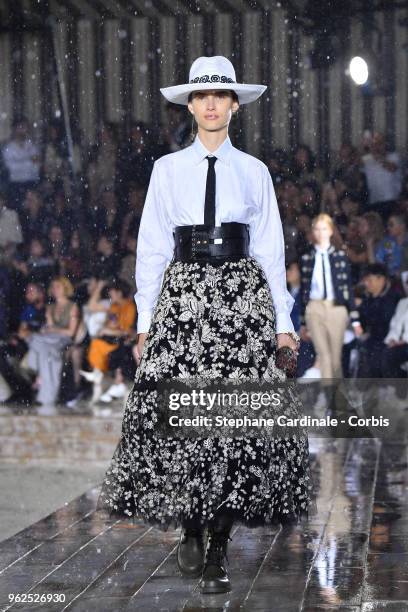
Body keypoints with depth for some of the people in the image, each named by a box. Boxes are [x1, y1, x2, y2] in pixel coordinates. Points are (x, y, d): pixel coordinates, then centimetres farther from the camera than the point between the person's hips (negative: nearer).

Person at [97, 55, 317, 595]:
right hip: (184, 294, 0)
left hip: (243, 297, 0)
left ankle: (218, 550, 0)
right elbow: (151, 246, 8)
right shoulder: (167, 169, 9)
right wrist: (146, 318, 3)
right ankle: (190, 530, 12)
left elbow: (271, 248, 10)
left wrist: (282, 320, 6)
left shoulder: (254, 171, 11)